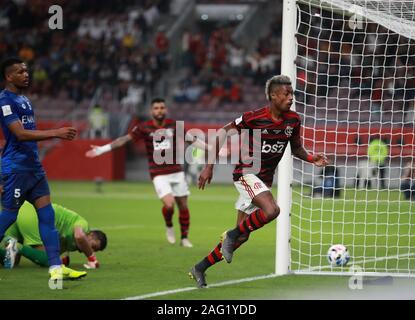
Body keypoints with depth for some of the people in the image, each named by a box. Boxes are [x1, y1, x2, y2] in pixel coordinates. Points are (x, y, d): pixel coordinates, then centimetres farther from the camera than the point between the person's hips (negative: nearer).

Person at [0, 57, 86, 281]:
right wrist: (55, 133, -26)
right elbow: (20, 134, -23)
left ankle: (56, 267, 0)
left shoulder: (23, 99, 17)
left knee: (46, 214, 2)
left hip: (33, 167, 9)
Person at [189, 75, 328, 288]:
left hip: (265, 180, 7)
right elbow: (223, 133, -7)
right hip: (246, 173, -7)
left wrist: (311, 159, -5)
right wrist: (209, 166, -11)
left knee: (241, 236, 6)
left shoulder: (293, 120, 1)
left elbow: (296, 148, 16)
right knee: (271, 210, -31)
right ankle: (231, 235, -10)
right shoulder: (254, 118, -16)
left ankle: (200, 269, 18)